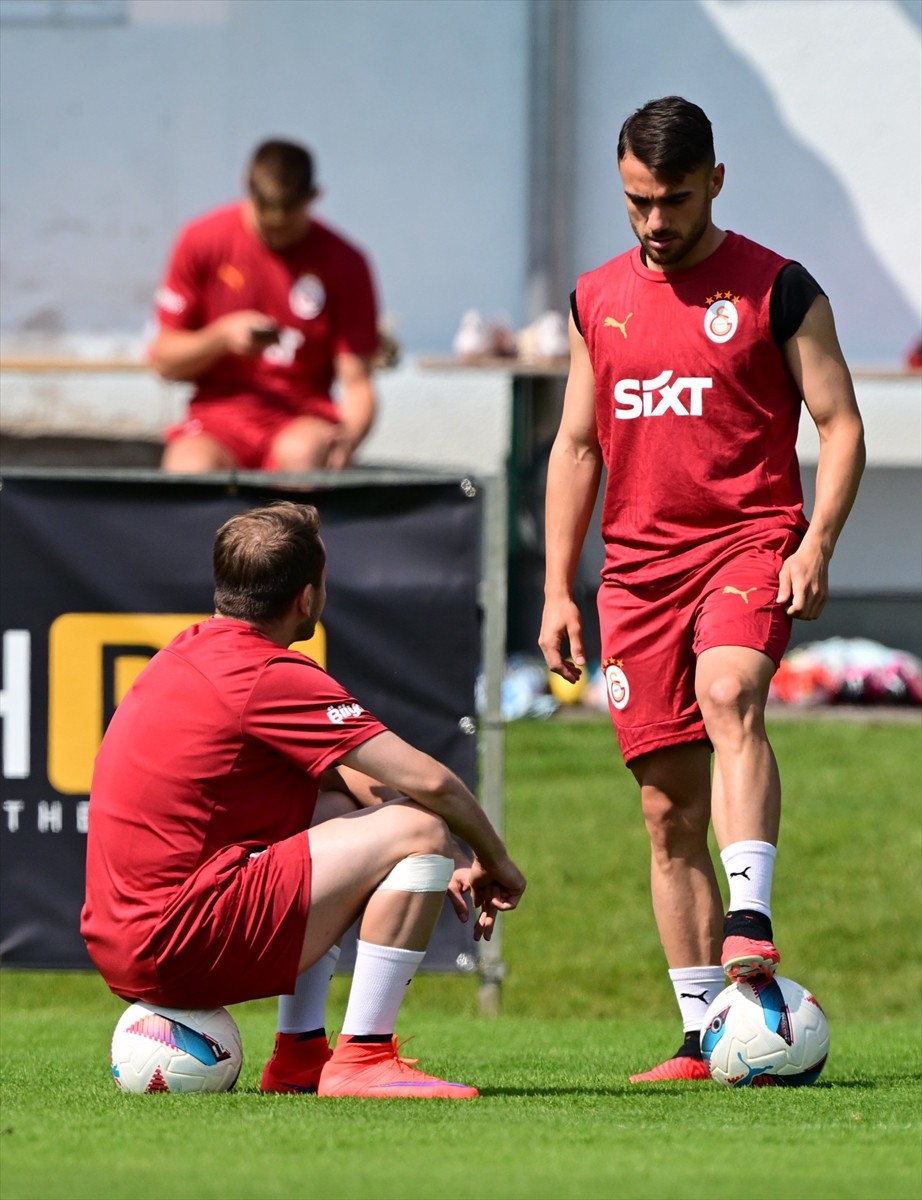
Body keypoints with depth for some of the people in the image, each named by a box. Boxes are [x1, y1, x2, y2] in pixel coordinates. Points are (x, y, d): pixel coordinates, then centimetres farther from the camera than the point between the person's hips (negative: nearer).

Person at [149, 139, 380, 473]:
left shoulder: (343, 263, -2)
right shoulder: (203, 241, 0)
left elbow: (357, 380, -4)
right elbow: (163, 361, 5)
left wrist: (350, 436, -26)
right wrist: (222, 336, -15)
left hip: (303, 420, 0)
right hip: (219, 414, 0)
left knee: (301, 452, -38)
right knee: (190, 466, -36)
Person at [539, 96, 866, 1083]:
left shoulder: (776, 290, 1)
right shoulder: (598, 299, 13)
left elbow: (839, 424, 0)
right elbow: (576, 446, 18)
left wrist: (816, 544, -15)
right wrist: (557, 588, 12)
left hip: (748, 543, -4)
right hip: (637, 566, 4)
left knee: (728, 697, -35)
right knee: (668, 809, 2)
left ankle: (750, 924, -45)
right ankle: (703, 1037, 4)